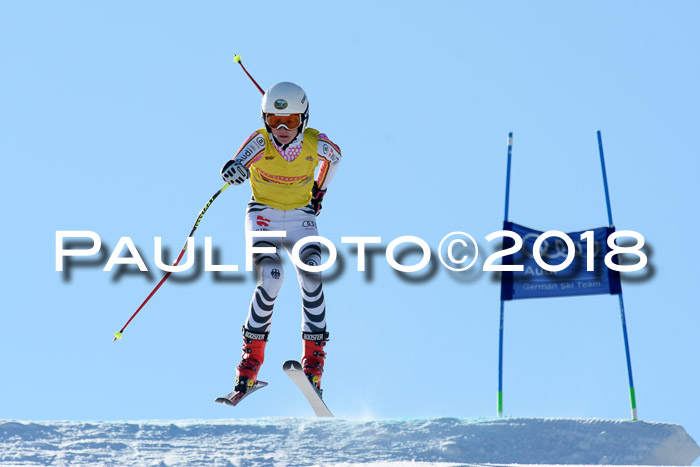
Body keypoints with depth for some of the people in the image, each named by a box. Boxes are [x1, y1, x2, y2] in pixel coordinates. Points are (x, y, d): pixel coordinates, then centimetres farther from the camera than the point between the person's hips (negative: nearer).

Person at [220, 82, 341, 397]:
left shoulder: (316, 144, -14)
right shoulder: (260, 141, -20)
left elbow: (335, 156, 11)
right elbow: (233, 170, -38)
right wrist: (234, 171, -60)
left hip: (301, 217, 2)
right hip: (264, 215, -2)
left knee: (312, 278, -21)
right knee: (271, 277, -23)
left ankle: (314, 358, -11)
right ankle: (252, 355, -8)